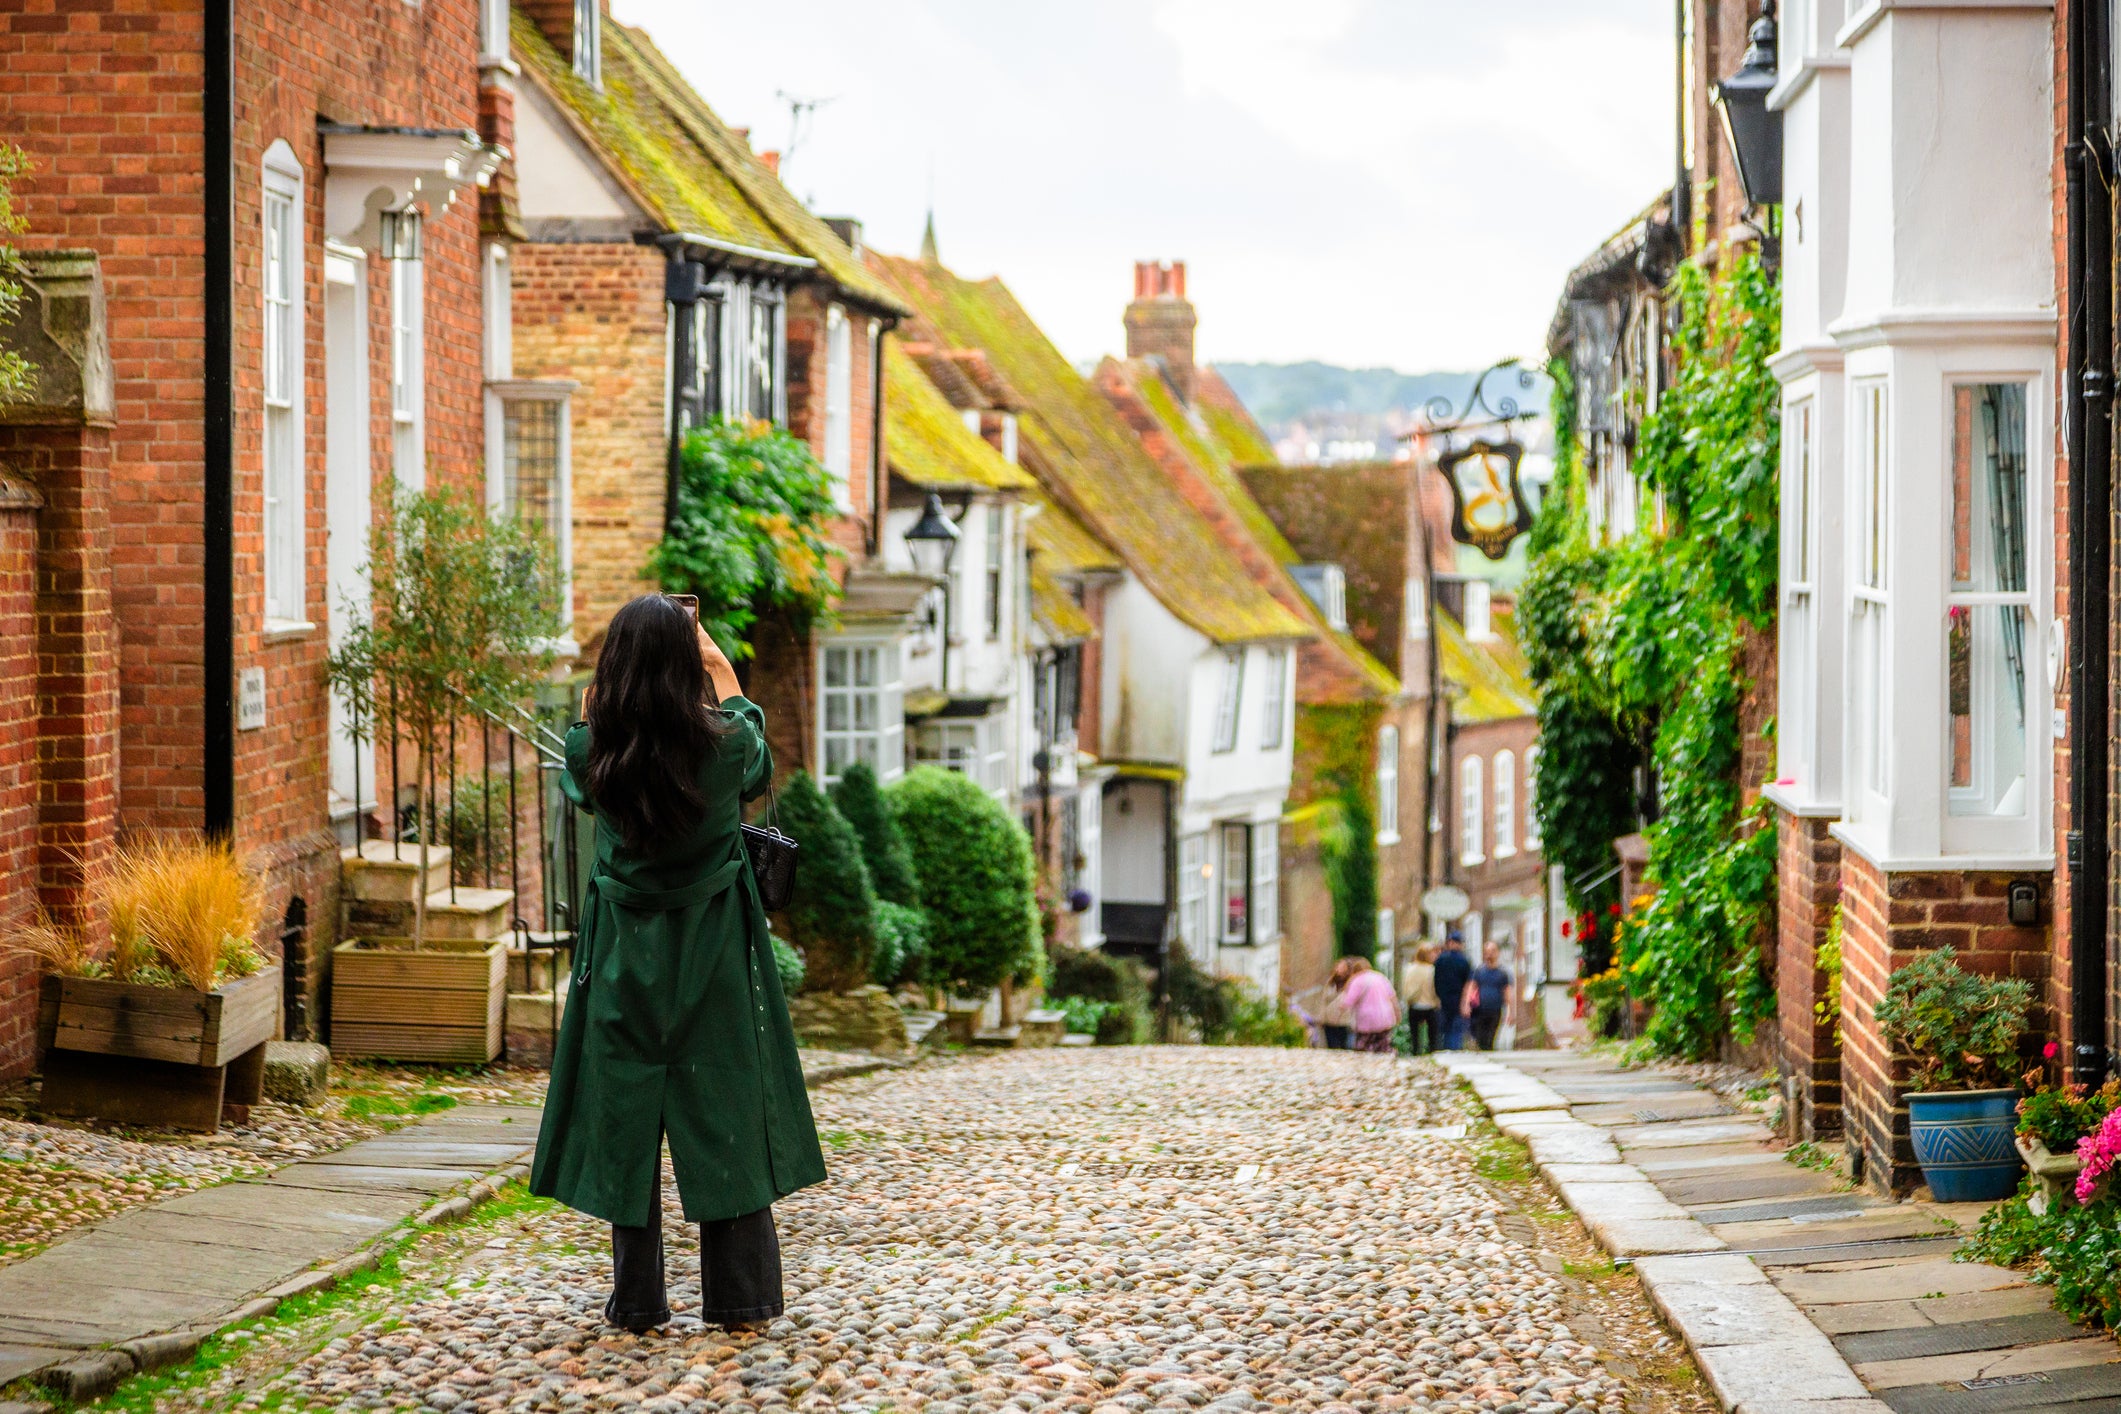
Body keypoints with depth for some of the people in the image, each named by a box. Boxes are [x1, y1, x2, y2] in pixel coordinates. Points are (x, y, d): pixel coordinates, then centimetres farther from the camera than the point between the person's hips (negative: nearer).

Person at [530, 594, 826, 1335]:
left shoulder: (594, 751, -13)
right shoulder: (723, 744, -15)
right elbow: (759, 770, 10)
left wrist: (595, 704, 13)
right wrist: (728, 685, 20)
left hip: (626, 954, 1)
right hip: (714, 951, -1)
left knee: (624, 1114, 8)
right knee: (724, 1110, 7)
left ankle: (637, 1300, 10)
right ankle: (739, 1294, 10)